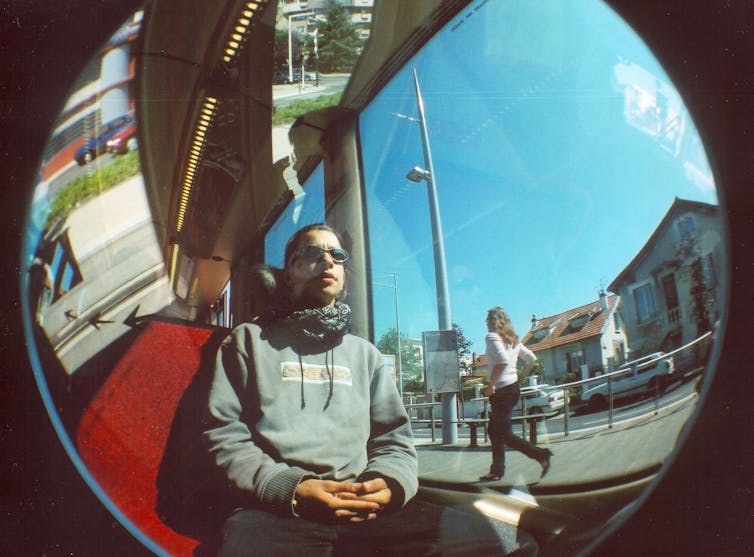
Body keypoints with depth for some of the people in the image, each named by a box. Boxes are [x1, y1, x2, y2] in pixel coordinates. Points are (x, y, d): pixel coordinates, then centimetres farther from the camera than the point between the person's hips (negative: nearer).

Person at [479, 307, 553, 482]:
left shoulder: (492, 337, -12)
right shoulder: (513, 339, 13)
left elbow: (502, 360, -28)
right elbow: (531, 359, 16)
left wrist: (491, 384, -21)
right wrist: (521, 376, 21)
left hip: (501, 390, -9)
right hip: (513, 387, 9)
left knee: (504, 434, -2)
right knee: (494, 430, 17)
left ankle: (540, 454, -7)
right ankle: (497, 470, 21)